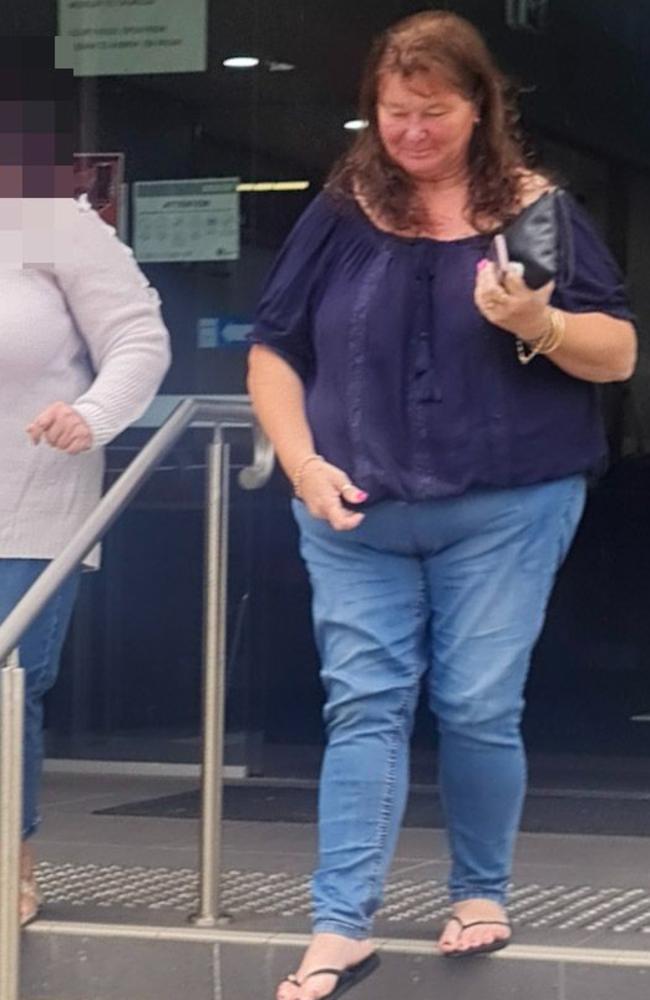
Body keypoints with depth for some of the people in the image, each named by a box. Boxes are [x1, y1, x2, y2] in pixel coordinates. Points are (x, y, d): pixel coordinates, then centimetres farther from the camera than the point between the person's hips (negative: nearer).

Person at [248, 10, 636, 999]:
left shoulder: (535, 208, -1)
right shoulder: (341, 214, 3)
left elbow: (619, 354, -2)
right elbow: (273, 351, 9)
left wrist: (540, 324, -22)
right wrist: (303, 462, -6)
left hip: (503, 513, -1)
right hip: (356, 515, 2)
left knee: (479, 707, 3)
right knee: (363, 707, -1)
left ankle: (481, 895, 24)